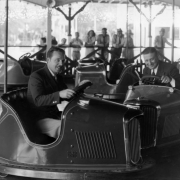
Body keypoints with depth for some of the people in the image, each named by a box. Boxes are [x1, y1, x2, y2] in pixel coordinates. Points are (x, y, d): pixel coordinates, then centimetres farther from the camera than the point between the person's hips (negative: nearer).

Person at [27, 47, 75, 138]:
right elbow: (38, 100, -22)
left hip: (58, 116, 8)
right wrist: (59, 94, -35)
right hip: (42, 119, -8)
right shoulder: (36, 76, -8)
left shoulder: (58, 76, 18)